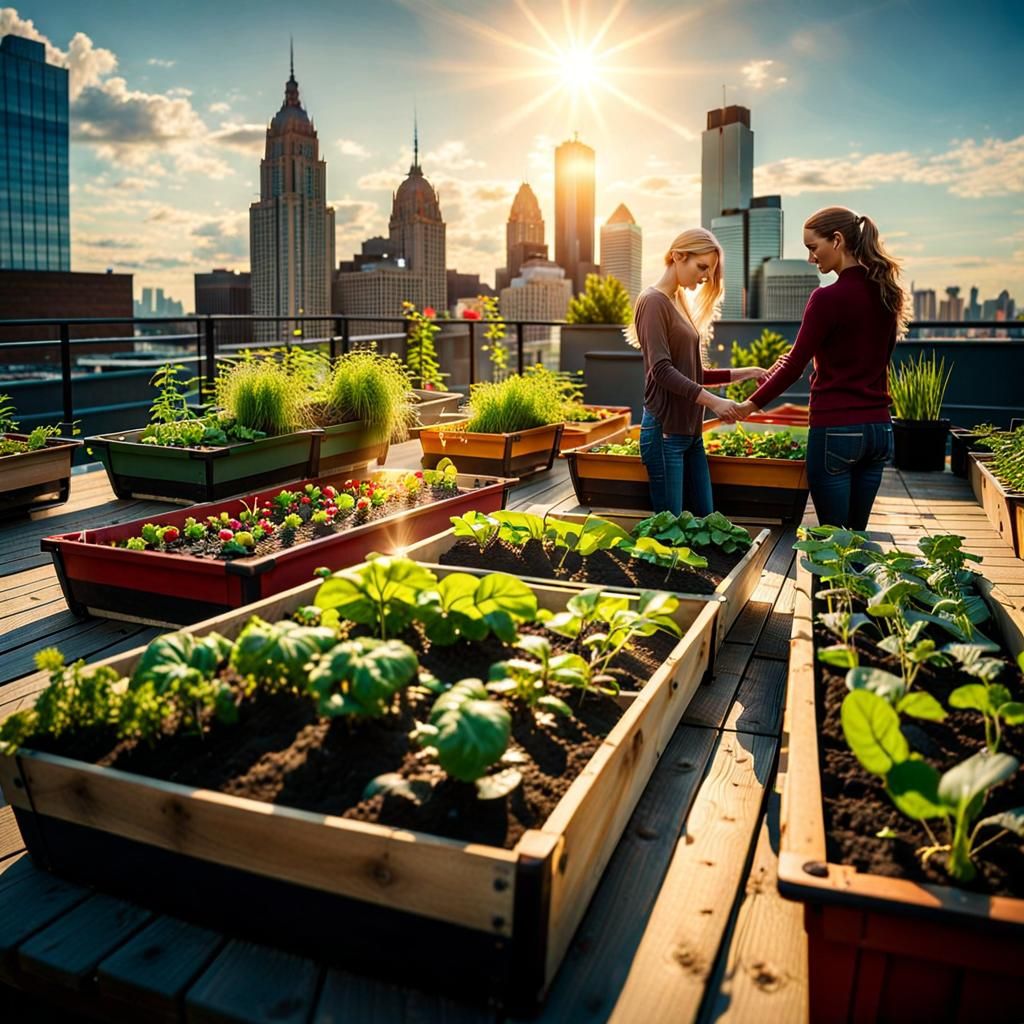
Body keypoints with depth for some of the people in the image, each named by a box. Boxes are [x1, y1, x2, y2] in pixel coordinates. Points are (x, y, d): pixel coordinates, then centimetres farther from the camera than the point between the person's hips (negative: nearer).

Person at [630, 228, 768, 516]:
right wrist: (712, 401, -23)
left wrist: (742, 374, 12)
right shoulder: (653, 301, -8)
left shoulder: (682, 303, 18)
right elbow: (661, 370, -18)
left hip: (690, 430, 9)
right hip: (665, 430, -9)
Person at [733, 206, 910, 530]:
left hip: (836, 429, -7)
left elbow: (795, 364, -10)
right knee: (857, 534, 15)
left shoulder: (829, 298, -14)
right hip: (879, 428, 7)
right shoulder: (887, 294, 9)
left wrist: (751, 404, 3)